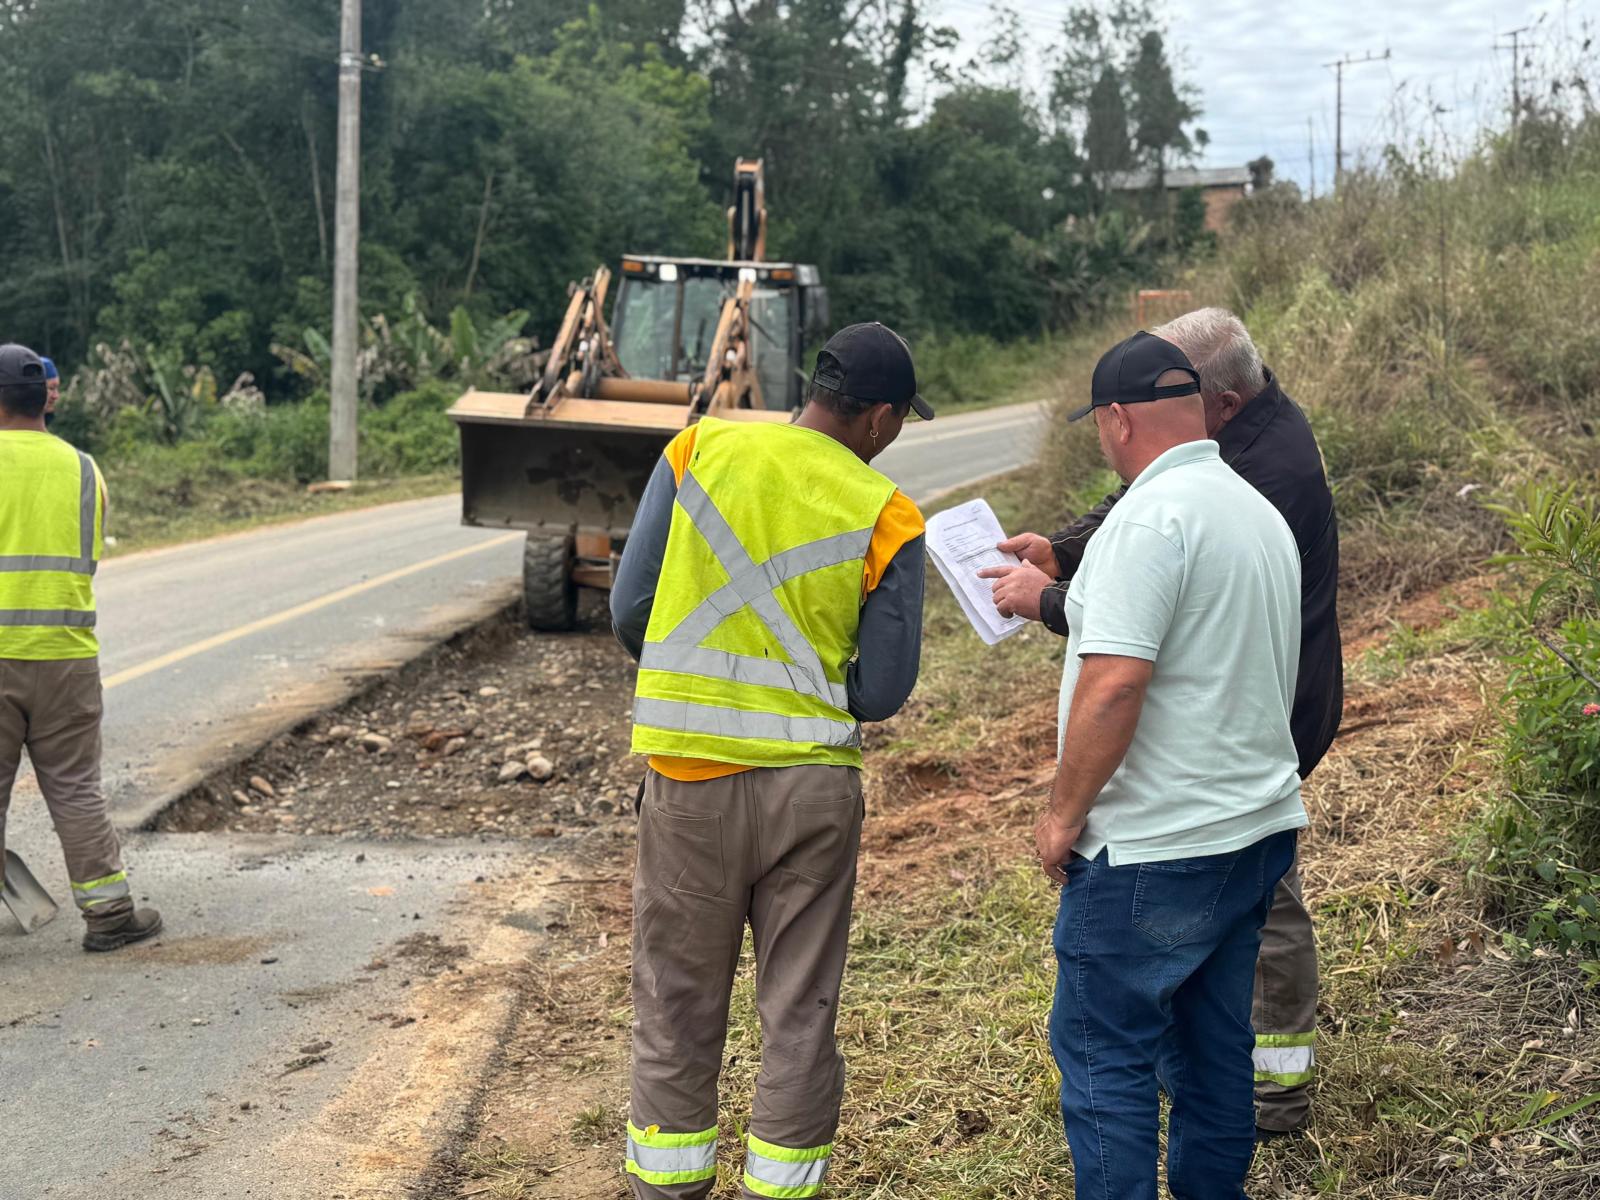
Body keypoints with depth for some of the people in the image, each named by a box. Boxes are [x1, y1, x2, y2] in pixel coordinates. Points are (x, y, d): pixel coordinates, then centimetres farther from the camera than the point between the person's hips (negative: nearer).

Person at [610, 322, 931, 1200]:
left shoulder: (699, 450, -3)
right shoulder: (885, 517, -6)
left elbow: (630, 609, -3)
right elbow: (882, 693, -6)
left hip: (688, 778, 1)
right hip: (811, 788, -1)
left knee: (676, 1008, 14)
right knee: (800, 1014, 12)